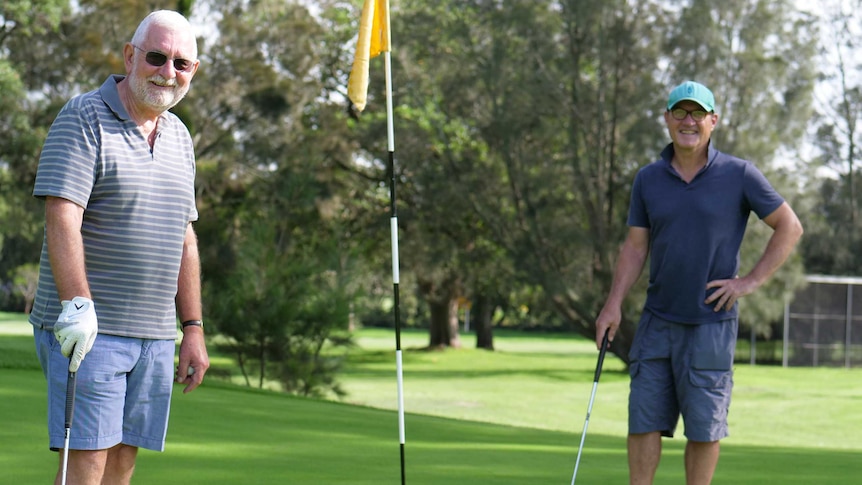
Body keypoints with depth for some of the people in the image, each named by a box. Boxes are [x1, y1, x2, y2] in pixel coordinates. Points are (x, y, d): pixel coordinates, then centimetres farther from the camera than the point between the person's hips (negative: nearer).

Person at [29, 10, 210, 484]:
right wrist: (77, 303, -28)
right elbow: (61, 218, -17)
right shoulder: (82, 118, -7)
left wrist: (193, 328, 15)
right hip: (87, 327, -7)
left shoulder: (179, 136, 16)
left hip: (155, 336, 7)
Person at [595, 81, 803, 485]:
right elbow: (635, 246, 9)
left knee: (704, 427, 0)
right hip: (658, 320, 3)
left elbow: (789, 227, 0)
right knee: (644, 420, 1)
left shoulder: (739, 175, -4)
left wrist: (751, 281, -6)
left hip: (711, 321, -3)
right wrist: (614, 303, -2)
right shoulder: (648, 179, 6)